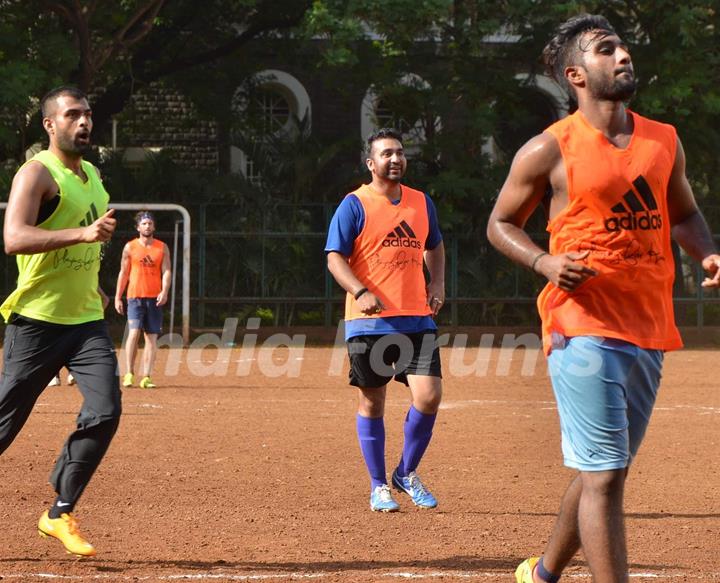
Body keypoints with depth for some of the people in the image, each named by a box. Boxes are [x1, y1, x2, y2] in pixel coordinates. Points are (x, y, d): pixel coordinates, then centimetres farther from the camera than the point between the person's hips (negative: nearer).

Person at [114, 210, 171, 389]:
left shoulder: (162, 247, 8)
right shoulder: (130, 247, 5)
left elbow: (166, 271, 2)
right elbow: (123, 273, 8)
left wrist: (164, 291, -15)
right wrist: (118, 297, 5)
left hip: (155, 298, 2)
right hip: (135, 296, -2)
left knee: (152, 337, 0)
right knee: (134, 332, -15)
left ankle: (146, 377, 2)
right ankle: (129, 374, -11)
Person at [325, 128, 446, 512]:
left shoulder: (421, 203, 13)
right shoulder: (354, 205, -3)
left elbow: (434, 246, 29)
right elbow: (335, 258, -7)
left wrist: (437, 283, 11)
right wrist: (361, 293, -23)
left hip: (417, 319, 4)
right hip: (369, 322, -4)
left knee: (429, 395, -7)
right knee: (372, 403, 3)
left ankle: (406, 474, 14)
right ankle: (378, 486, 16)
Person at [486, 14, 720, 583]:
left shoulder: (664, 141, 11)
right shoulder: (549, 150, -4)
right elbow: (501, 224, 6)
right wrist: (546, 263, -14)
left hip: (650, 331, 6)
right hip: (584, 328, -6)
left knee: (605, 471, 16)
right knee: (605, 476, -12)